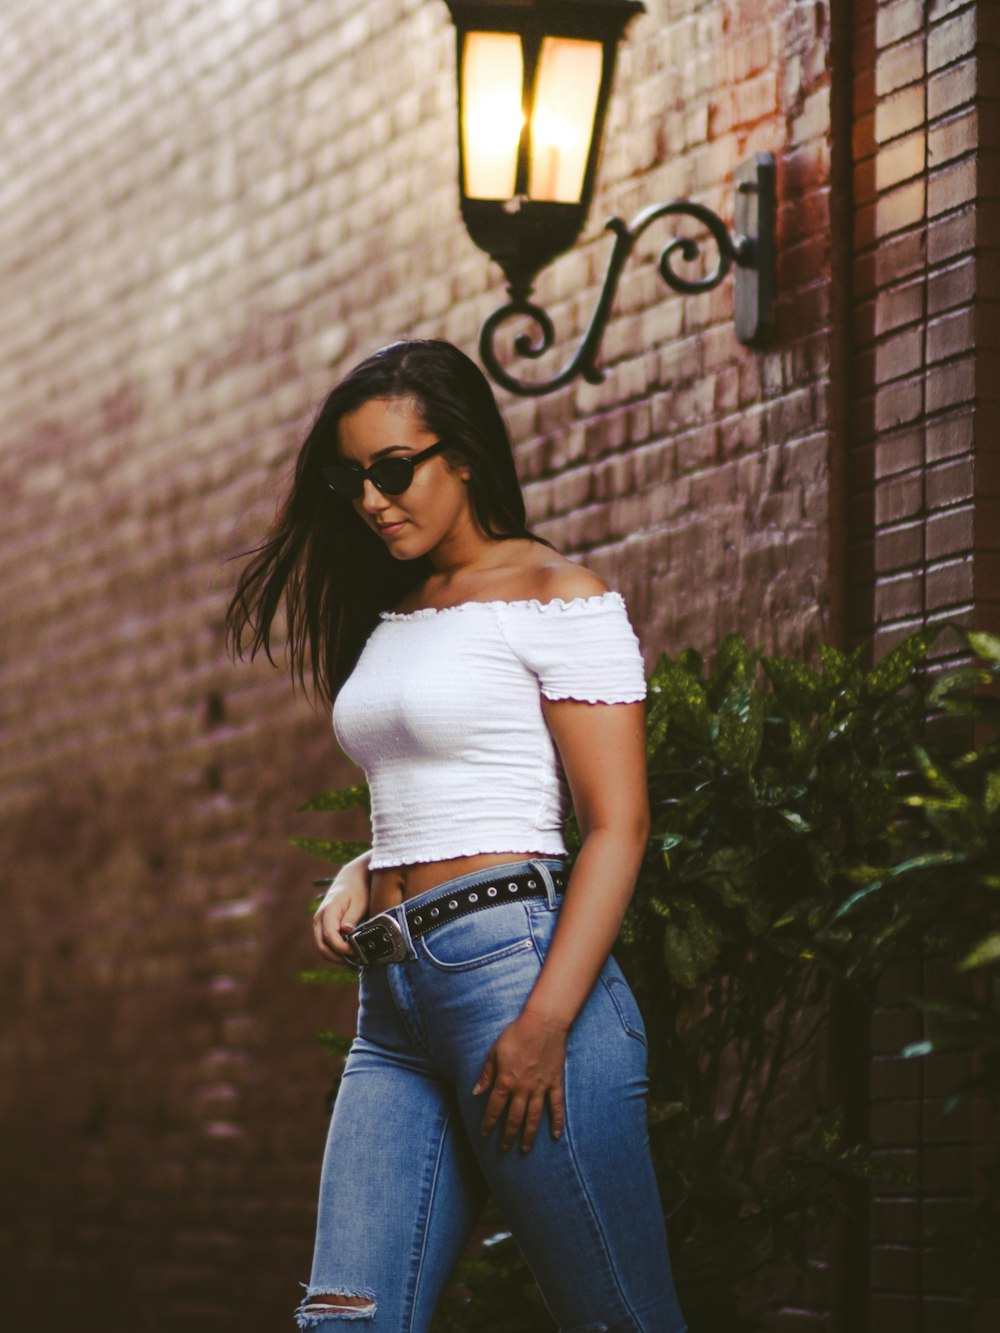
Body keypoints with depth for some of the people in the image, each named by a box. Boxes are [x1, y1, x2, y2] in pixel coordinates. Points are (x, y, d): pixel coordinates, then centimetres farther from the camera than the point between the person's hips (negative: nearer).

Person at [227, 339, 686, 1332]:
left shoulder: (557, 600, -3)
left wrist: (545, 1025, -20)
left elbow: (618, 827, -10)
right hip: (394, 1005, 7)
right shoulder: (389, 618, 21)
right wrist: (359, 876, 8)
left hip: (517, 963, -7)